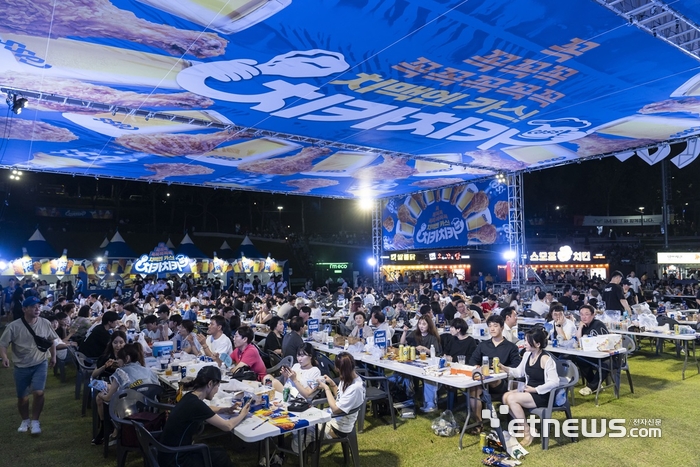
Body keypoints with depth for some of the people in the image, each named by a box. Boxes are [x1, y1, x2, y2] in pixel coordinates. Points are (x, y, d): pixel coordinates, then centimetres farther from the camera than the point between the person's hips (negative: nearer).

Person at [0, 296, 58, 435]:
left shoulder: (45, 323, -7)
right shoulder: (14, 326, -14)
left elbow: (51, 340, 8)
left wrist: (53, 356, 7)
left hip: (40, 364, 0)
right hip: (21, 367, 0)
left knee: (38, 392, -13)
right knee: (22, 397, 12)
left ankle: (35, 421, 8)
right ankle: (25, 420, 37)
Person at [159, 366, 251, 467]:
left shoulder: (191, 397, -1)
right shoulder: (195, 404, -26)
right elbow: (227, 426, -16)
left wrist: (227, 410, 13)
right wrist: (243, 414, 2)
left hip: (172, 453, 8)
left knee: (220, 453, 14)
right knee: (222, 457, 7)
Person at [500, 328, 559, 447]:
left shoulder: (546, 359, -21)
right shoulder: (527, 355, 4)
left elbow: (554, 382, -26)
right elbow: (519, 372, 13)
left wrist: (535, 389, -21)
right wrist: (504, 368, -3)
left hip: (542, 395, -8)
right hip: (529, 390, 8)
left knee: (512, 399, -22)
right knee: (506, 397, -11)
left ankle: (527, 432, -4)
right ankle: (522, 427, 5)